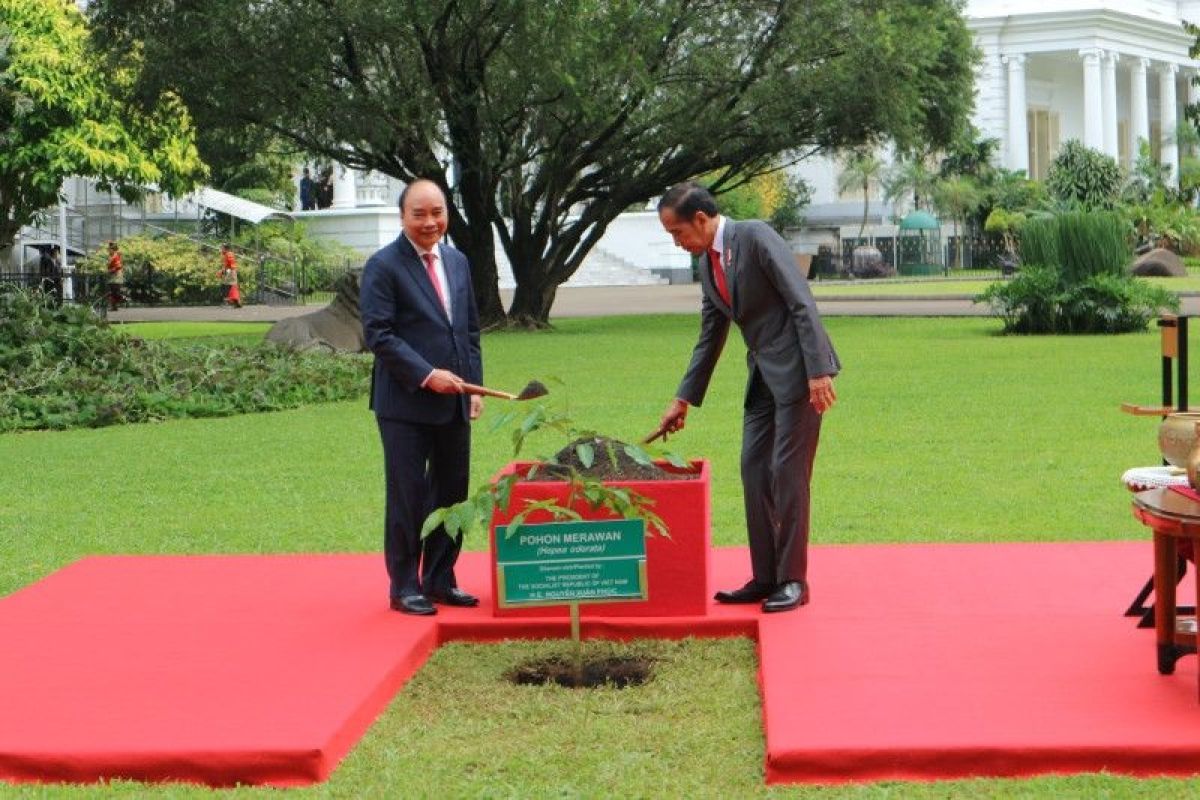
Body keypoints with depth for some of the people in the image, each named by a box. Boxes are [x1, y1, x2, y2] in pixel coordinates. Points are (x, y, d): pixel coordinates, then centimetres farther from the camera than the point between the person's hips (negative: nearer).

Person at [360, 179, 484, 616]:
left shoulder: (457, 262, 13)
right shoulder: (383, 266, -7)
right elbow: (378, 334, -13)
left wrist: (473, 386, 9)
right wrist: (426, 375, -19)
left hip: (453, 402, 6)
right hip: (405, 403, -6)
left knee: (452, 494, 10)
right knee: (408, 497, -1)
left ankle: (440, 580, 21)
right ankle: (405, 586, 9)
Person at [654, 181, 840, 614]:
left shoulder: (756, 237, -13)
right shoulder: (707, 264, 12)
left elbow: (802, 303, -18)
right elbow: (709, 338, 21)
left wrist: (818, 372, -22)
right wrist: (683, 399, 20)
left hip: (798, 370, -9)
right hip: (764, 376, 9)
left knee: (788, 474, -6)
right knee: (754, 471, 7)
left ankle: (793, 579, 2)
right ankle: (765, 577, 13)